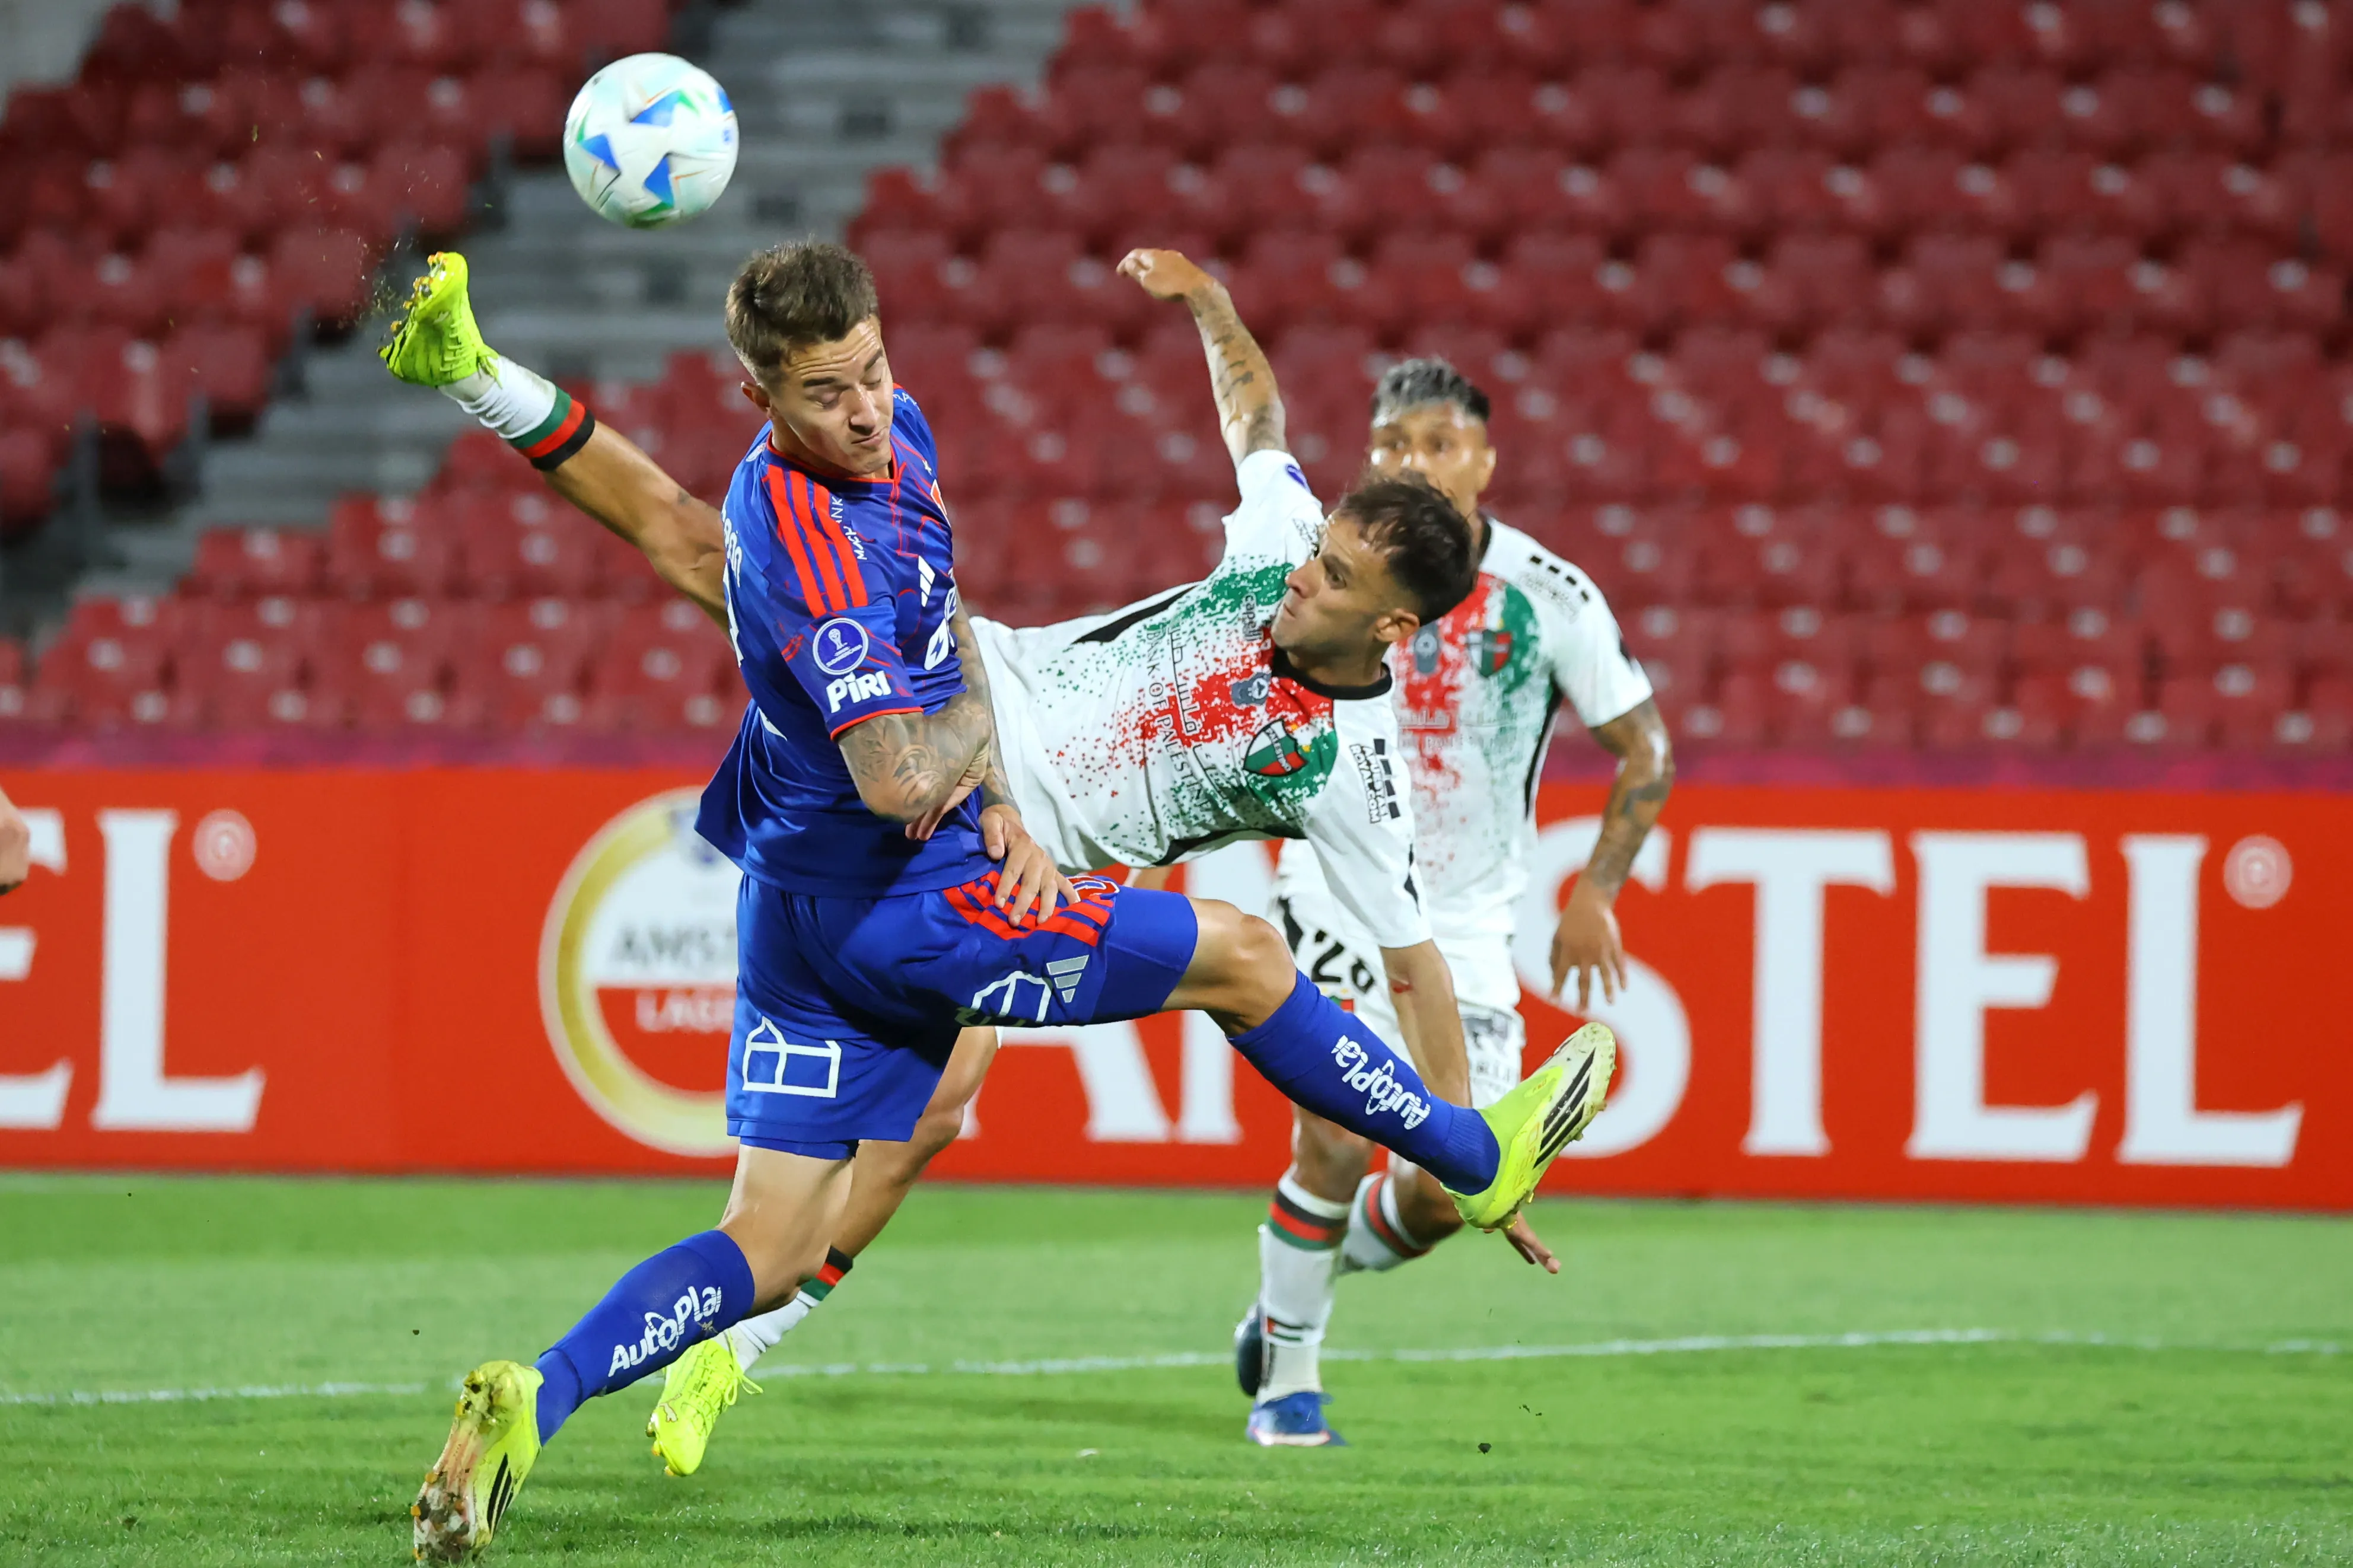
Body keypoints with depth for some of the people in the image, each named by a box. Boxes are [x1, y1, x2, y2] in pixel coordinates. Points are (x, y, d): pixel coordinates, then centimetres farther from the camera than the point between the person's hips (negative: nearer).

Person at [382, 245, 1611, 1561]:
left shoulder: (897, 432, 4)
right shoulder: (810, 546, -26)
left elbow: (947, 627, 20)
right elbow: (898, 778, -32)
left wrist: (996, 796, 7)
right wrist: (972, 723, -11)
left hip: (804, 916, 9)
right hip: (892, 913, -9)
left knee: (767, 1254, 6)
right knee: (1242, 956, 6)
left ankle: (535, 1398, -6)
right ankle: (1481, 1162, 23)